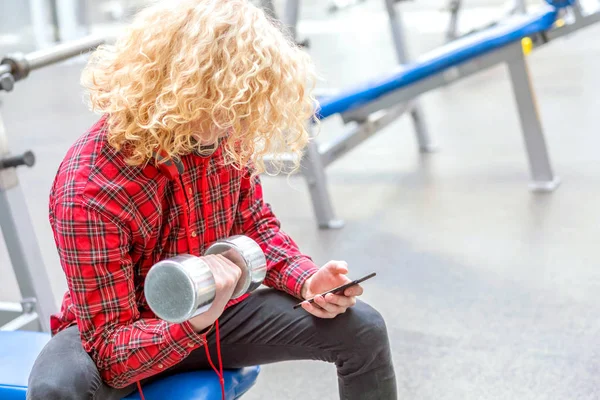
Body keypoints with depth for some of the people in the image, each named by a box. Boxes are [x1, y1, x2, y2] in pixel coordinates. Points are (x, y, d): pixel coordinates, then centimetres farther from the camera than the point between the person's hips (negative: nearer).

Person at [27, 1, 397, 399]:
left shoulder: (225, 137, -16)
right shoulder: (87, 190, -33)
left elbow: (255, 226, 3)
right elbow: (112, 351, -29)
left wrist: (306, 280, -17)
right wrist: (196, 320, -48)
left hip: (213, 310, 5)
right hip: (119, 336, -5)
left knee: (363, 330, -7)